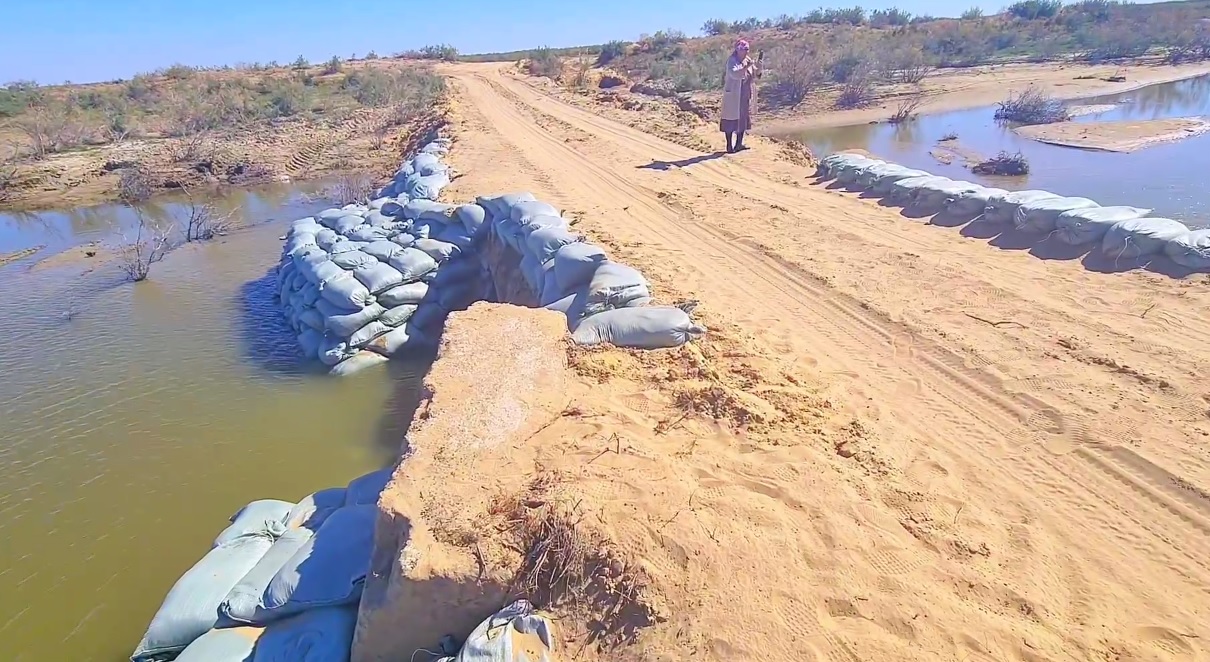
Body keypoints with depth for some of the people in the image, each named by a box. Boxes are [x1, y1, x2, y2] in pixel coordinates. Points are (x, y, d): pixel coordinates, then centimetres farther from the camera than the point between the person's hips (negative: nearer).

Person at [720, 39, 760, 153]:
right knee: (730, 119, -4)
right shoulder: (731, 61, -12)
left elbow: (755, 76, 11)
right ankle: (729, 146, 0)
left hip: (745, 95, 8)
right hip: (732, 95, -8)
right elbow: (734, 74, -29)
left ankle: (739, 144, 21)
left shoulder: (748, 60, 9)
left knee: (743, 118, 12)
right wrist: (747, 66, -34)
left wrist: (758, 68, -8)